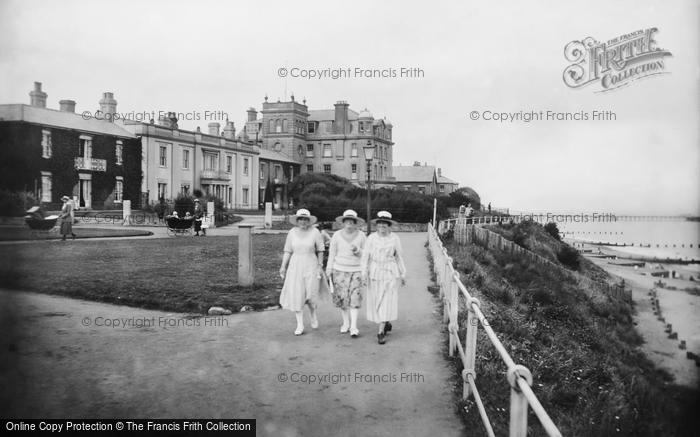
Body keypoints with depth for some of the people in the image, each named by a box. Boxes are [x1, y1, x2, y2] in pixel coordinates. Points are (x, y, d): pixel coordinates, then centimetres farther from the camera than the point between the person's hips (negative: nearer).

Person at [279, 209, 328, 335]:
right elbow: (288, 251, 5)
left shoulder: (315, 232, -6)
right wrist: (283, 266, -1)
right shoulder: (292, 233, 1)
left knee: (310, 295, -3)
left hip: (311, 266, -2)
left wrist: (320, 266, -2)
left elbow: (320, 251, 1)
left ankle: (313, 315, 30)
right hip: (295, 266, 2)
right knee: (296, 296, -1)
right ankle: (300, 325, 10)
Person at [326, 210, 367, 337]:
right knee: (342, 297, 4)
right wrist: (329, 269, -2)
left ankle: (354, 326, -8)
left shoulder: (361, 236, -3)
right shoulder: (337, 235, -2)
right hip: (340, 270, 1)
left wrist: (356, 250, -18)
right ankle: (346, 323, 21)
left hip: (356, 271, -1)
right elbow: (332, 253, 3)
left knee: (355, 298, -8)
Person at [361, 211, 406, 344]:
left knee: (386, 302, -7)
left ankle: (381, 332, -4)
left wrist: (403, 274, 8)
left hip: (390, 273, -2)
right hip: (374, 273, 2)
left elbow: (400, 257, 6)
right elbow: (366, 256, -2)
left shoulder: (394, 238, -1)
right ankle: (386, 323, 34)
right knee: (376, 301, 9)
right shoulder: (371, 238, 0)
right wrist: (364, 272, -12)